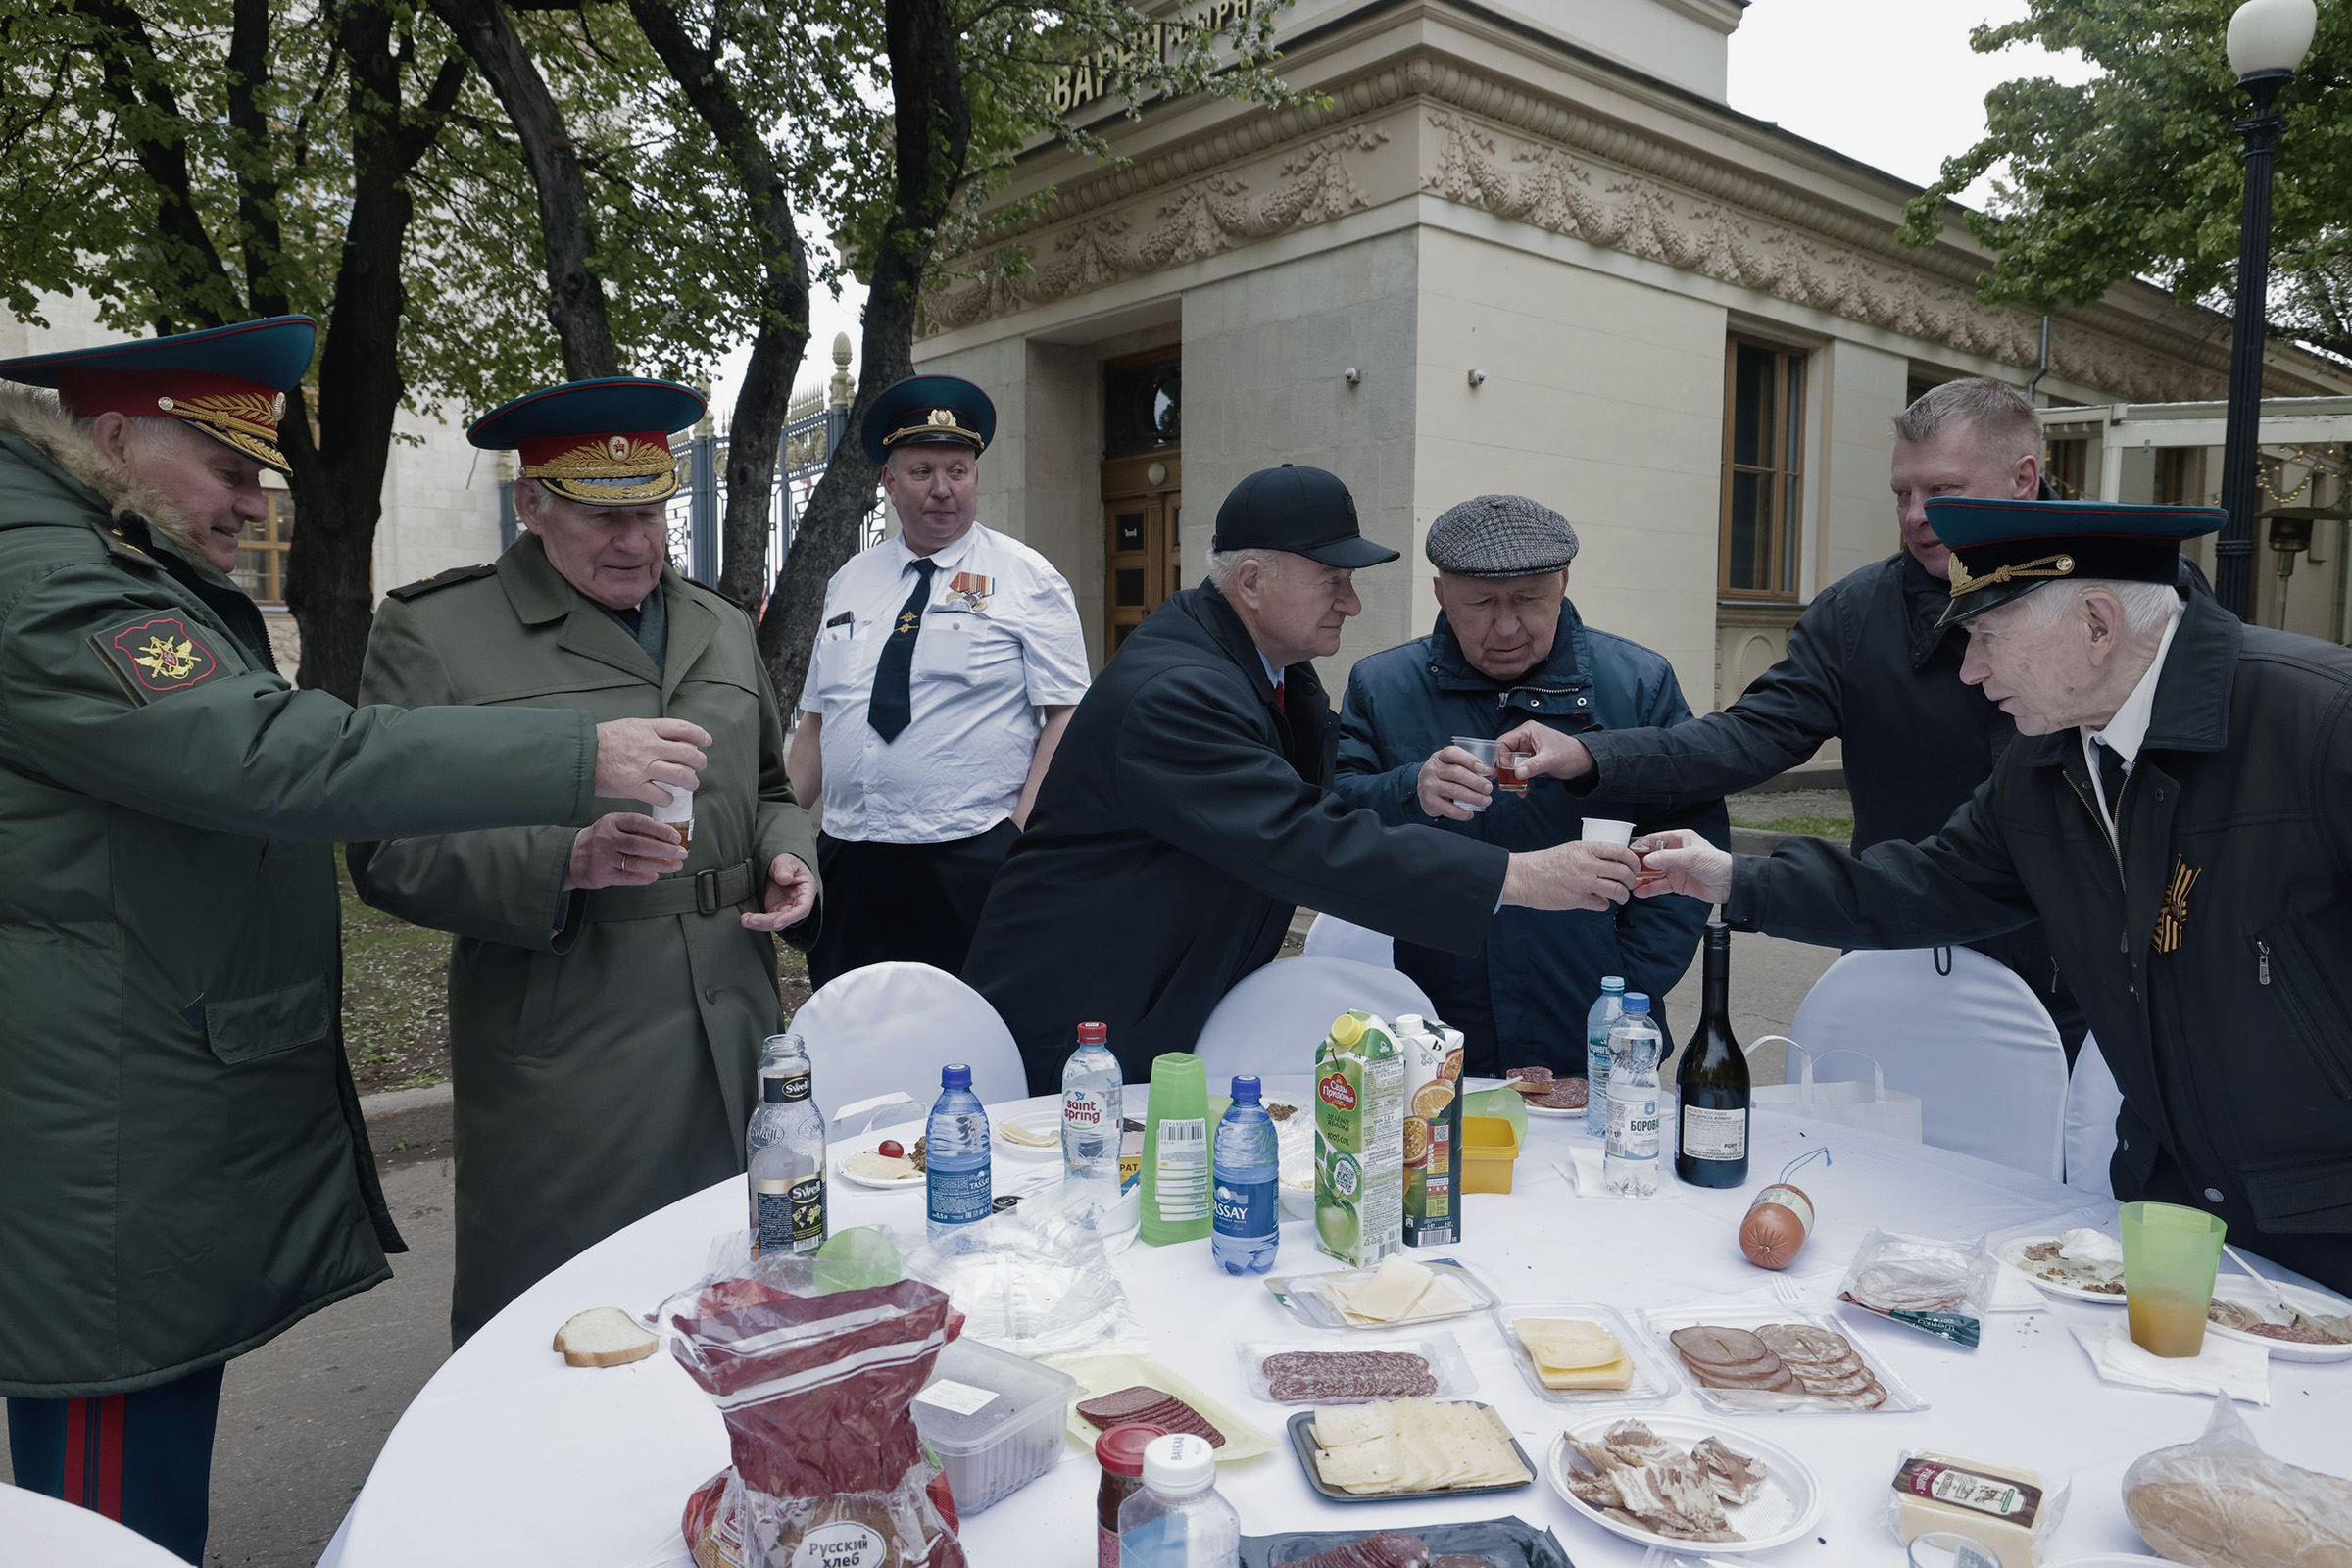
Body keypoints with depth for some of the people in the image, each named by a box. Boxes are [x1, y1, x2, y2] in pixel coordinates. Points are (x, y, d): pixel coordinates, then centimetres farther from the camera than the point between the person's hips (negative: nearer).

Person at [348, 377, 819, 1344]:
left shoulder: (721, 627, 14)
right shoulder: (433, 632, -3)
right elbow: (390, 852, -7)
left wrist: (788, 857, 2)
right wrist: (567, 862, -21)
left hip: (733, 1049, 5)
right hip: (560, 1072, -4)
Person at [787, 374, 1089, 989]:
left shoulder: (1028, 579, -1)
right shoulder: (848, 583, 13)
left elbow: (1066, 716, -6)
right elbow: (815, 722, 17)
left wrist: (1022, 836, -15)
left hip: (971, 863, -4)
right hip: (846, 862, 5)